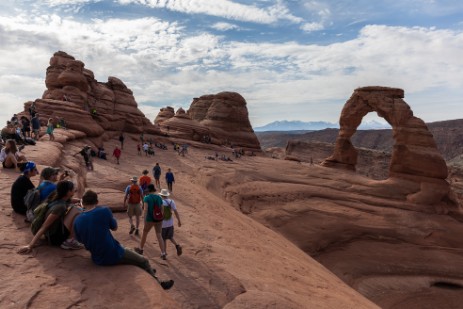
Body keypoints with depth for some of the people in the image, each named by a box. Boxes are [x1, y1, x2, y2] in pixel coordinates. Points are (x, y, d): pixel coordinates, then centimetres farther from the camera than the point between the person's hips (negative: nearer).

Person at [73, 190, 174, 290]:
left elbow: (80, 239, 11)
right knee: (144, 261, 16)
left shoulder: (77, 221, -7)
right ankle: (158, 283, 32)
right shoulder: (104, 211, -18)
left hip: (97, 260, 6)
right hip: (114, 255, -6)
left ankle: (148, 271, 48)